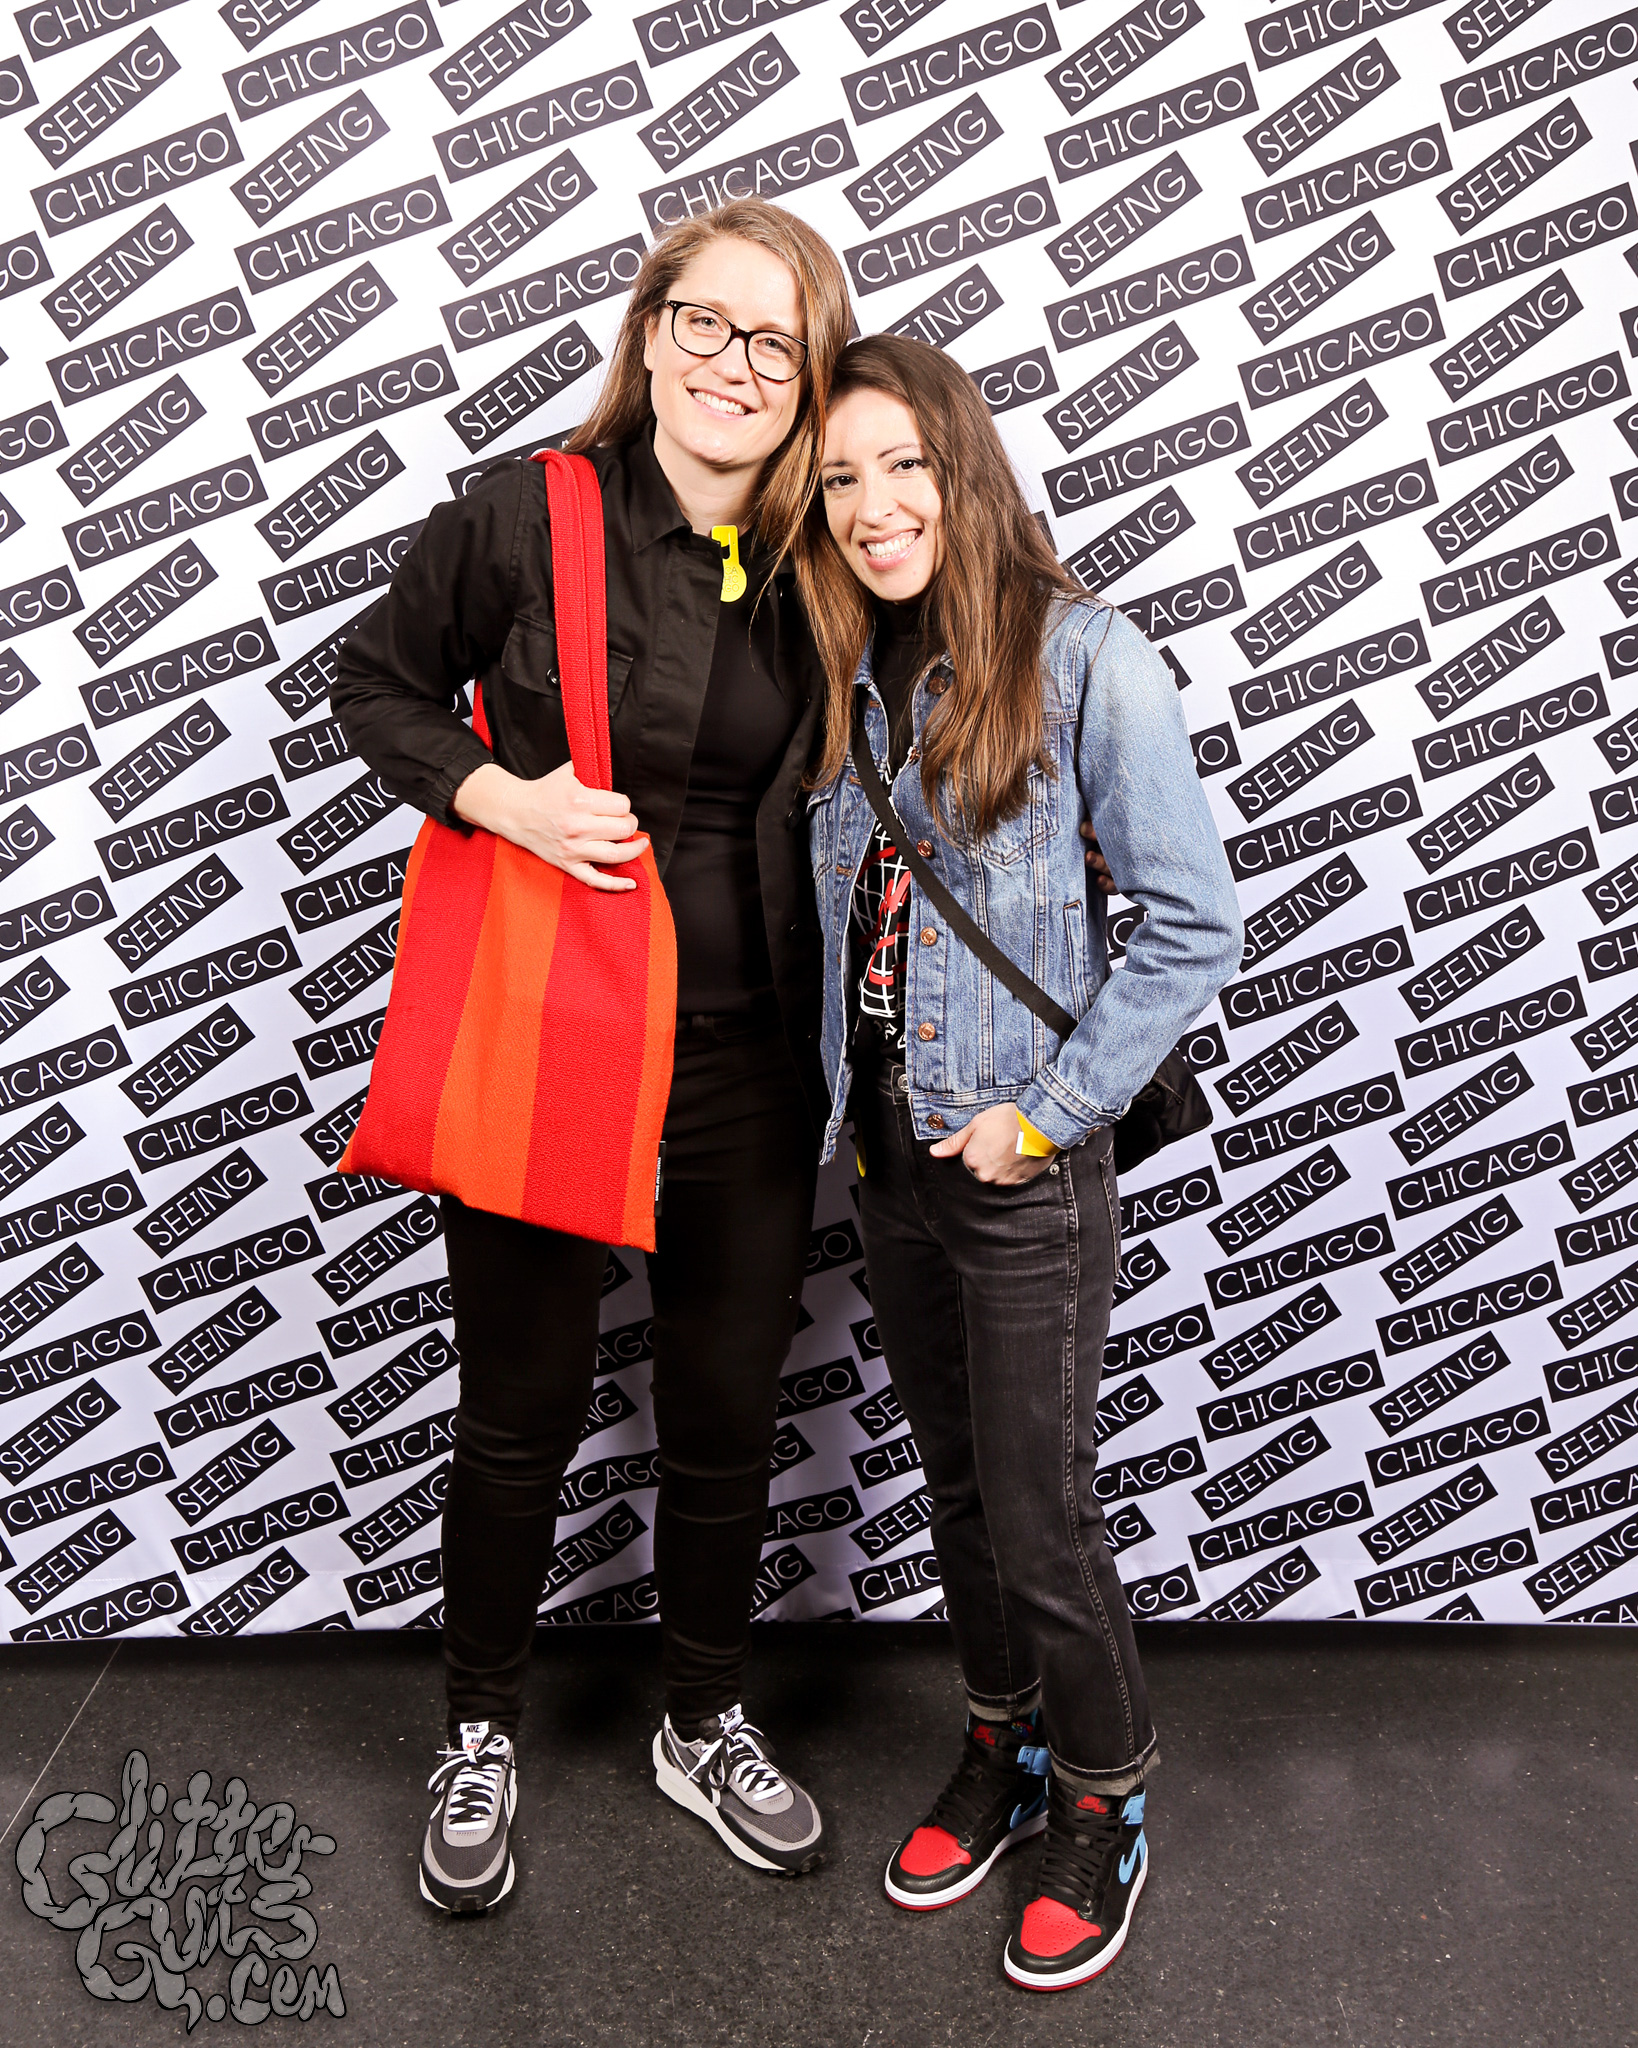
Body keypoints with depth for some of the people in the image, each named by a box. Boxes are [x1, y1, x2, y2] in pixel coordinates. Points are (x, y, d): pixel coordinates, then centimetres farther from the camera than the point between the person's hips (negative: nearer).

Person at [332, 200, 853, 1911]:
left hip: (746, 1061, 3)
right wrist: (501, 794, -14)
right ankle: (479, 1734, 39)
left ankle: (706, 1726, 41)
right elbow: (375, 683, 4)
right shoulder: (524, 515, -8)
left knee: (726, 1416, 15)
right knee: (520, 1414, 13)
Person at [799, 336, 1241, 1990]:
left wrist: (1044, 1112, -14)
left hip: (1026, 1166, -5)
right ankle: (1004, 1750, 42)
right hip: (886, 1151, 6)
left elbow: (1194, 929, -14)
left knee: (1038, 1516, 5)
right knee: (957, 1485, 20)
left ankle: (1103, 1809, 32)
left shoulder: (1085, 657, -13)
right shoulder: (844, 671, 5)